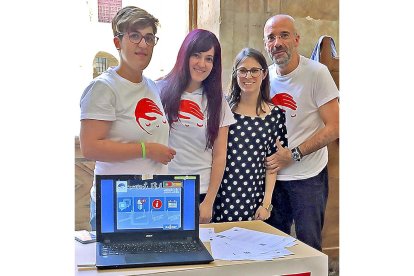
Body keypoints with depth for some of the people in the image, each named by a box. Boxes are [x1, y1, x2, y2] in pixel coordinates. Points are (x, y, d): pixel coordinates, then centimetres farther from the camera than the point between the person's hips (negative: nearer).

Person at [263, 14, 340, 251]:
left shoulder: (316, 73, -9)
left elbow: (333, 128, -11)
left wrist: (293, 154, -16)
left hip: (308, 176, -4)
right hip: (273, 174, 5)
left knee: (309, 247, 6)